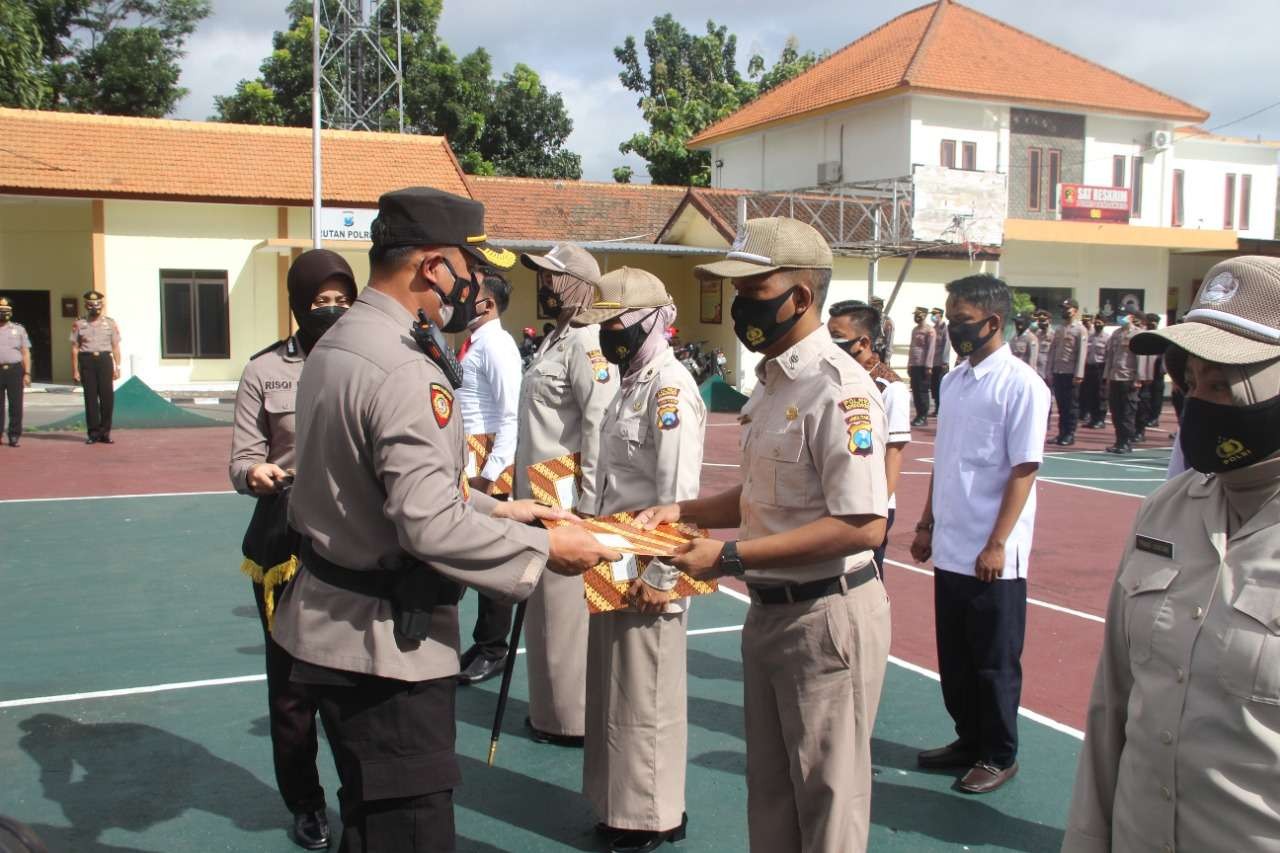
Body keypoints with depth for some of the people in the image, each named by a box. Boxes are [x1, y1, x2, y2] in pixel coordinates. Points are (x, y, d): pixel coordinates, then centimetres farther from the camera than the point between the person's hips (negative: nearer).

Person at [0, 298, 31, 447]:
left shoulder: (18, 329, 11)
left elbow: (26, 352, 9)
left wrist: (27, 373, 0)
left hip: (15, 369, 0)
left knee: (16, 405, -1)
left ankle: (14, 436, 6)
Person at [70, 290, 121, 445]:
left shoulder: (110, 323, 8)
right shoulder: (79, 325, 6)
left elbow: (115, 347, 7)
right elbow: (75, 348, 4)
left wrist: (117, 367, 0)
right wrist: (75, 370, -1)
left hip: (105, 359, 0)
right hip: (87, 361, 0)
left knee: (107, 396, -2)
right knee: (90, 397, 2)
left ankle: (105, 432, 8)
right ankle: (93, 432, 9)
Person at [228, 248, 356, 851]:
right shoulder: (265, 370, 0)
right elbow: (241, 460, 0)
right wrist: (254, 474, -22)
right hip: (288, 541, 0)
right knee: (292, 679, 11)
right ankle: (306, 804, 32)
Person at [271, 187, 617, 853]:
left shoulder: (335, 345, 9)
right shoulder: (406, 373, -24)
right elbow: (431, 526, -28)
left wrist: (492, 508, 11)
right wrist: (544, 548, -17)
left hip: (332, 623, 11)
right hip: (383, 642, -10)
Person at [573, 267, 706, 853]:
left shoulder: (670, 388, -16)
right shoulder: (631, 382, 14)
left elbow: (678, 496, -21)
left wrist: (658, 576, -20)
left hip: (647, 572, -9)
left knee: (647, 700, 4)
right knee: (615, 691, 18)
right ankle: (622, 805, 33)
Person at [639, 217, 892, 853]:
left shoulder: (837, 387, -20)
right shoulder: (770, 381, 9)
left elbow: (864, 525, -26)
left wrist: (731, 556, -26)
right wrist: (683, 510, 5)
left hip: (828, 616, -9)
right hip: (768, 611, 9)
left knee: (828, 801, 8)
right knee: (769, 791, 21)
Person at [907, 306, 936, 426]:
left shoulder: (930, 330, -7)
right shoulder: (915, 330, 16)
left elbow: (931, 349, -12)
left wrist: (928, 366, -17)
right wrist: (909, 365, 15)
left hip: (923, 366, -8)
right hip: (914, 365, 8)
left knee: (922, 391, -4)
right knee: (915, 391, 8)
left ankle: (923, 417, 1)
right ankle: (919, 415, 15)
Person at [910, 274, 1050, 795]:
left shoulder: (1020, 385, -12)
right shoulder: (953, 381, 10)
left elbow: (1023, 471, -14)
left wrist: (997, 545, -17)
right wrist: (927, 525, 15)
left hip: (992, 557, -7)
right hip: (950, 550, 7)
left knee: (995, 662, 7)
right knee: (954, 658, 16)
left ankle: (999, 756, 22)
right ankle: (968, 741, 32)